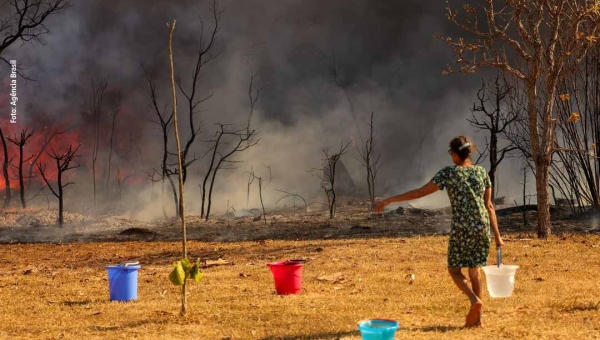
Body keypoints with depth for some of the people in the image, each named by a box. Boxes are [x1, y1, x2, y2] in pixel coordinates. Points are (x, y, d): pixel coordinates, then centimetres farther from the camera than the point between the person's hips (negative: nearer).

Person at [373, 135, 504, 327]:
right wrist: (497, 236, 14)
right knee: (475, 271, 12)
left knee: (455, 270, 11)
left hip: (461, 229, -4)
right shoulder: (482, 172, 7)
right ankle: (477, 319, 11)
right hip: (483, 228, 5)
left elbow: (420, 192, -7)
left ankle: (474, 299, -15)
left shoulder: (449, 173, -6)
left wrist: (389, 200, -3)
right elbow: (489, 205, 9)